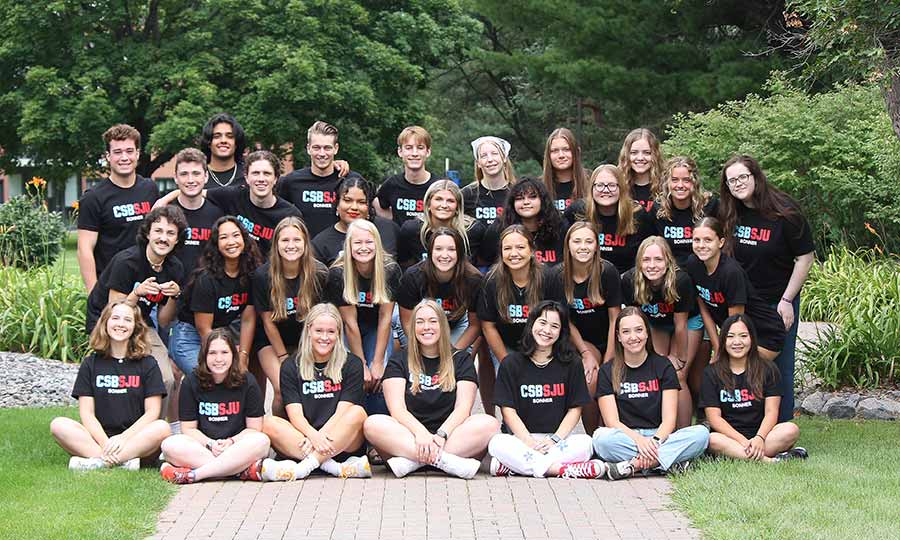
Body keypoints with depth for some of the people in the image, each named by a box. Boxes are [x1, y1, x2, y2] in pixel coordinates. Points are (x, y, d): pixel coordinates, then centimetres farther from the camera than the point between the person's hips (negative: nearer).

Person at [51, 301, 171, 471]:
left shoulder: (147, 364, 8)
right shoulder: (91, 364, 11)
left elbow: (152, 412, -1)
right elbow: (86, 413, 2)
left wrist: (123, 437, -16)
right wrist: (105, 443, -15)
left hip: (135, 439, -1)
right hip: (99, 438, 1)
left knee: (162, 428, -31)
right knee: (58, 425, -23)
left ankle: (98, 463, -32)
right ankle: (123, 462, -33)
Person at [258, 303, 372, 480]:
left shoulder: (351, 364, 5)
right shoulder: (291, 367, 8)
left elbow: (342, 411, -5)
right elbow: (295, 414, -4)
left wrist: (321, 437, -22)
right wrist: (313, 435, -24)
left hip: (342, 444, -1)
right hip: (301, 441, 1)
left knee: (357, 413, -30)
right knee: (268, 423, -25)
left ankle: (303, 467, -37)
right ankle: (338, 468, -32)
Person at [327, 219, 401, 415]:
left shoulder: (391, 270, -20)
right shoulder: (337, 274, -23)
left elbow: (385, 317, -15)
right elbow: (350, 322, -19)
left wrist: (378, 363, -16)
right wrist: (362, 366, -18)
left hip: (377, 330, 1)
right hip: (346, 331, -1)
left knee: (379, 381, -17)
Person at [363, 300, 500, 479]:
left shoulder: (461, 360, 13)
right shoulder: (399, 360, 12)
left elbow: (463, 408, -1)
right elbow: (397, 408, -3)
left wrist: (441, 435, -21)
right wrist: (421, 433, -23)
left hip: (452, 436, 1)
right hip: (410, 437, 0)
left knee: (489, 424, -28)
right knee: (372, 424, -29)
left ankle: (411, 462, -34)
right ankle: (448, 461, -38)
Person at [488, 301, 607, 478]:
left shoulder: (571, 364, 8)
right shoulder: (511, 364, 6)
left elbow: (575, 409, 4)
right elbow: (508, 410, -1)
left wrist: (554, 440, -12)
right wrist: (530, 442, -16)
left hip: (558, 438, 1)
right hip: (520, 437, -1)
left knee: (585, 443, -31)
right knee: (497, 444, -33)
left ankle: (513, 466, -31)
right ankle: (563, 469, -35)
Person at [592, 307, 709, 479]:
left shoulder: (663, 366, 9)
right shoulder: (608, 371, 7)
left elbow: (669, 418, 0)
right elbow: (612, 421, -4)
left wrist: (656, 440, -23)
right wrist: (639, 439, -24)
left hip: (660, 437, 1)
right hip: (626, 438, -1)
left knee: (701, 433, -28)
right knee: (601, 437, -35)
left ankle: (633, 465, -32)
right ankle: (670, 462, -32)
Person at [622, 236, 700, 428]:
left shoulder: (680, 280, -36)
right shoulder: (629, 281, -28)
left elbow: (680, 325, -24)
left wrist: (681, 359, -12)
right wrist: (663, 356, -7)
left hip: (688, 321, -3)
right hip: (654, 324, 3)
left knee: (678, 378, -12)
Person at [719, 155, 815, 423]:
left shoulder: (784, 212, -11)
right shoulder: (728, 214, 2)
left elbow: (806, 257, -8)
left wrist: (787, 300, -11)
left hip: (778, 303, -4)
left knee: (779, 366, 1)